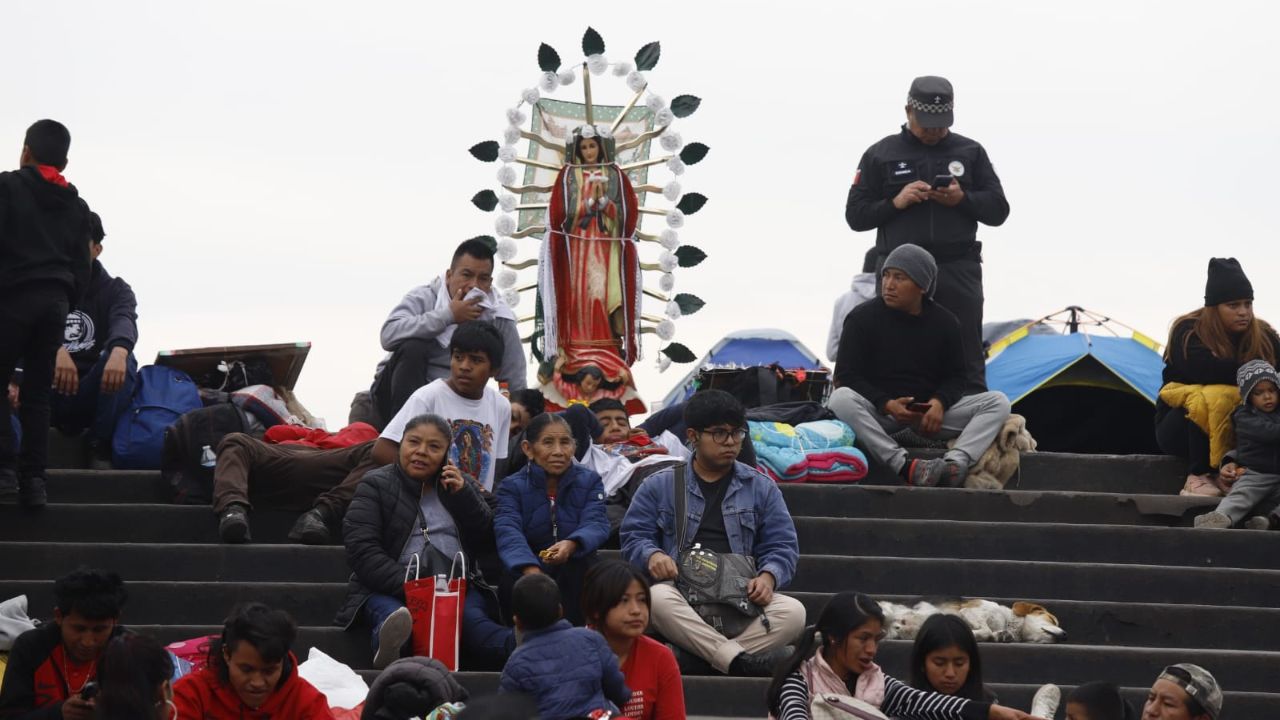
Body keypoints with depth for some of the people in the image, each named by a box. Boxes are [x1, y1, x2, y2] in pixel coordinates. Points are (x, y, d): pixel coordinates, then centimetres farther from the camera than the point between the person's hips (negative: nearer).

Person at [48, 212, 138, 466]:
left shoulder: (115, 290, 7)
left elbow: (124, 322, -17)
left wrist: (119, 351, -44)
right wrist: (56, 351, -40)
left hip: (91, 397, 0)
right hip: (49, 396, 0)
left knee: (122, 359, -30)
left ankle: (101, 444, -19)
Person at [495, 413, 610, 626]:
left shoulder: (589, 481, 5)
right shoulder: (512, 486, 0)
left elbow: (596, 523, -13)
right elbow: (508, 531, -19)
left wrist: (571, 545, -39)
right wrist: (531, 570, -41)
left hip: (577, 573, 1)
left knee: (579, 567, -31)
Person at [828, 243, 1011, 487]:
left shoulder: (945, 322, 5)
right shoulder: (862, 318, -3)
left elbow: (955, 376, 9)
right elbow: (847, 377, -7)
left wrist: (939, 403, -16)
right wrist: (887, 405, -23)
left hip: (930, 411, 3)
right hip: (878, 410, -3)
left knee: (998, 403, -16)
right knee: (840, 399, -36)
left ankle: (956, 462, -40)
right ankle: (905, 466, -46)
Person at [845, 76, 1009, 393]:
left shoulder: (971, 152, 12)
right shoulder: (880, 155, 10)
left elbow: (998, 209, 10)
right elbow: (855, 215, 8)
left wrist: (963, 199, -9)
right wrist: (894, 203, -9)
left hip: (959, 270, 0)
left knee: (967, 364, -2)